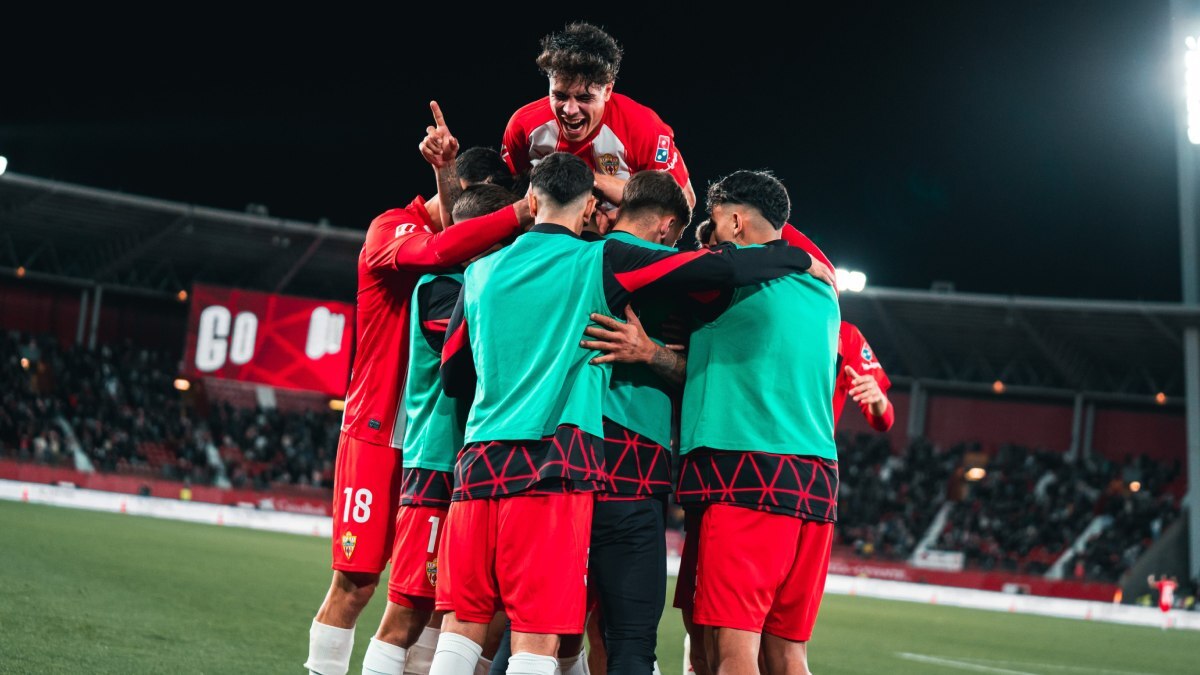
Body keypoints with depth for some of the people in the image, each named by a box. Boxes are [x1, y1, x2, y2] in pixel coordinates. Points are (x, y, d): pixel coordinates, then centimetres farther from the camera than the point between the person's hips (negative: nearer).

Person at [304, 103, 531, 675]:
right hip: (379, 432, -5)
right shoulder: (392, 229, -6)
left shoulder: (477, 248, 12)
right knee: (354, 582, -2)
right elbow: (437, 252, -27)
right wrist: (522, 214, -33)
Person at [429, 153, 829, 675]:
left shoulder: (481, 273, 13)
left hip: (479, 459, 4)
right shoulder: (597, 263, 0)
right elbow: (718, 267, -3)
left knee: (462, 625, 9)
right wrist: (803, 260, 12)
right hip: (554, 464, -4)